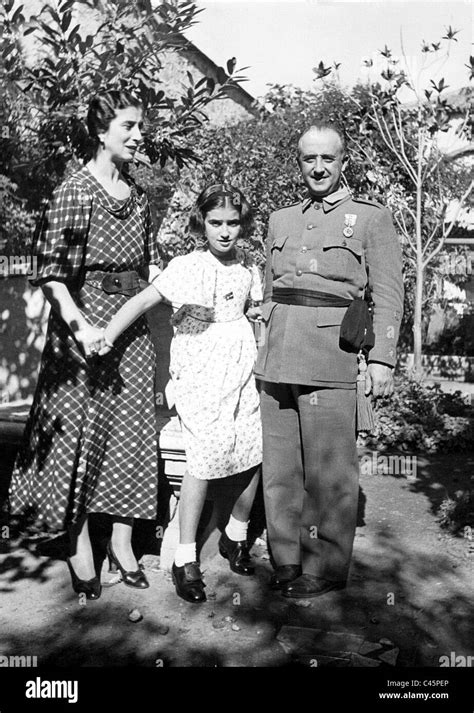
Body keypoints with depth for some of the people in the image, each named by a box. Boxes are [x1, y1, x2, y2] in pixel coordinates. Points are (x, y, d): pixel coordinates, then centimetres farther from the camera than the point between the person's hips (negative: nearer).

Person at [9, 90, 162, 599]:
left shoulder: (138, 196, 10)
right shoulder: (73, 193, -8)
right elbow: (51, 273, -13)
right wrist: (81, 325, -22)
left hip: (131, 325, 6)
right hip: (83, 324, -6)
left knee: (131, 431, 8)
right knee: (80, 431, 2)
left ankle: (122, 543, 23)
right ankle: (80, 547, 18)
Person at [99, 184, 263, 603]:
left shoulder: (247, 269, 10)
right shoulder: (186, 267, -5)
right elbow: (142, 301, -12)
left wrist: (263, 313, 6)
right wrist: (105, 339, -20)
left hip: (242, 368, 5)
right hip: (199, 374, -5)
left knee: (255, 453, 1)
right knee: (206, 456, -17)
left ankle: (236, 535, 27)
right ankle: (186, 559, 0)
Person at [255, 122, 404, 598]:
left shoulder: (371, 217, 7)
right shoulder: (280, 220, 20)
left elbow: (388, 294, 1)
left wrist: (381, 358, -8)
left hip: (329, 357, -4)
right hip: (276, 357, 5)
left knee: (328, 469, -2)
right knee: (279, 465, 7)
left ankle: (326, 567, 13)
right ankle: (286, 561, 20)